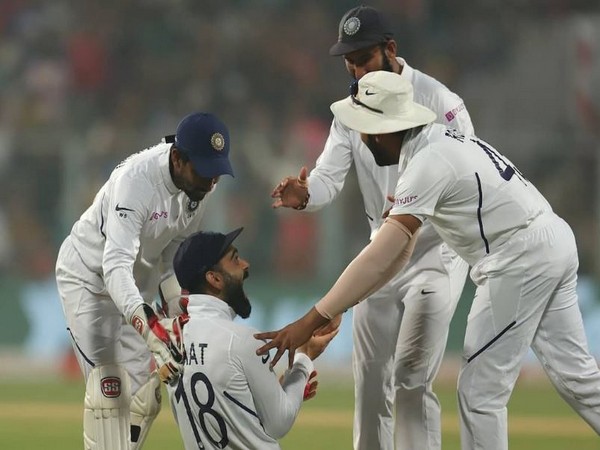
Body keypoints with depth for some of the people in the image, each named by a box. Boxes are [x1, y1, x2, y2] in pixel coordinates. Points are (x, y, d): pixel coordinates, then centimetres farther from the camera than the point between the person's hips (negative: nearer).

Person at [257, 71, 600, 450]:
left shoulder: (428, 163, -16)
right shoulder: (435, 142, 12)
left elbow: (381, 257, -21)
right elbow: (400, 251, 14)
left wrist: (311, 321, -21)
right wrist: (335, 308, 9)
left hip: (519, 259, -10)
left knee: (480, 391, -3)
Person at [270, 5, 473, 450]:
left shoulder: (439, 100, -16)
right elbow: (329, 176, -6)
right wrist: (304, 194, -30)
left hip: (437, 250, -6)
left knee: (412, 376, -13)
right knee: (370, 375, 8)